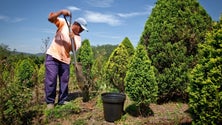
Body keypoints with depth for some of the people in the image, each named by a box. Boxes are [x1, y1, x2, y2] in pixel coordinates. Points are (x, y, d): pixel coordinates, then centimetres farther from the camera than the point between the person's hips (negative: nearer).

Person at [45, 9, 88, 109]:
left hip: (65, 60, 5)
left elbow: (74, 49, -6)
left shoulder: (78, 37, 7)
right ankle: (50, 102, 6)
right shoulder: (63, 23, 0)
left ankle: (62, 101, 20)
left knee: (64, 81, 6)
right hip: (52, 56, -4)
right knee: (51, 79, -7)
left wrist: (72, 39, -23)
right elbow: (50, 18, -13)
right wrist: (61, 12, -28)